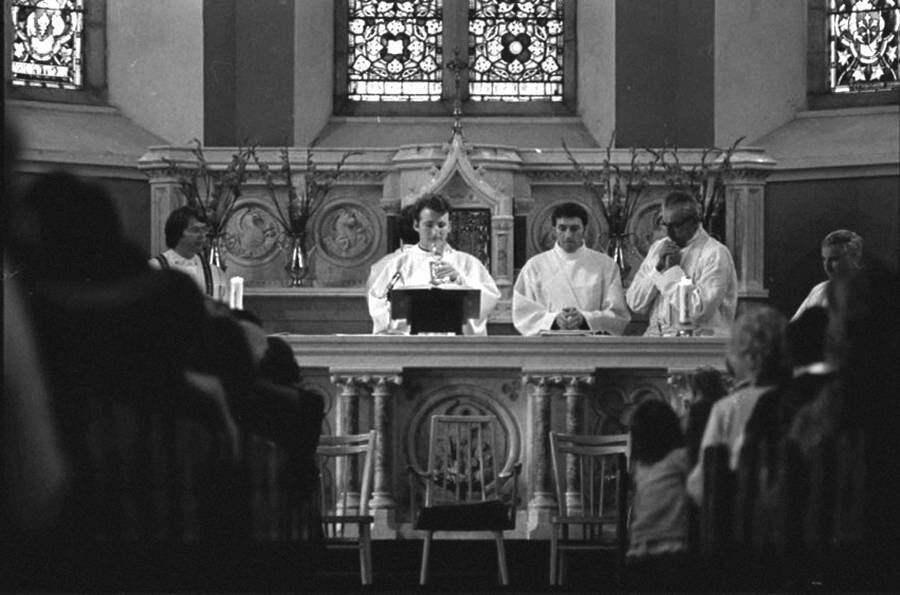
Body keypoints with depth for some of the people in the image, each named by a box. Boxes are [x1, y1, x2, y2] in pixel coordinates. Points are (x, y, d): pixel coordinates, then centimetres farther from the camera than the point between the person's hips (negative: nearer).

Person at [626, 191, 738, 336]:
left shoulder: (715, 254, -6)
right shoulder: (658, 247, 13)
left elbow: (698, 311, -17)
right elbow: (634, 304, 7)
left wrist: (673, 269, -10)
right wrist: (659, 268, -5)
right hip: (656, 334, 6)